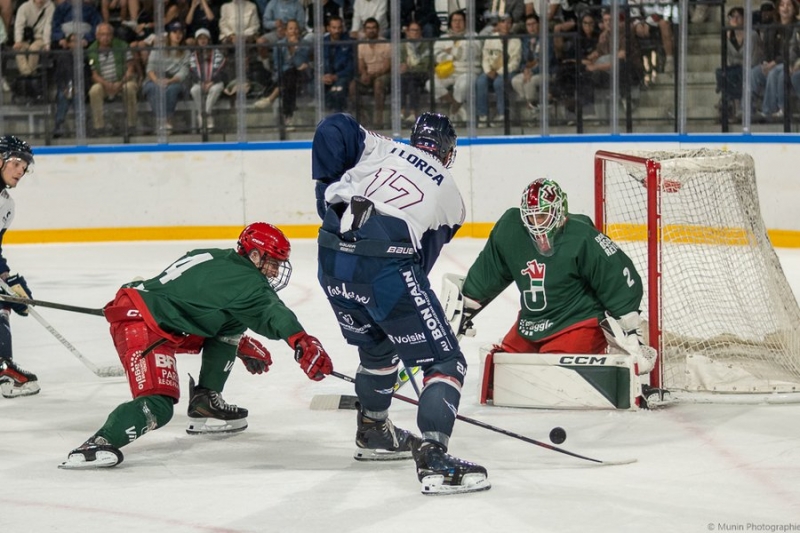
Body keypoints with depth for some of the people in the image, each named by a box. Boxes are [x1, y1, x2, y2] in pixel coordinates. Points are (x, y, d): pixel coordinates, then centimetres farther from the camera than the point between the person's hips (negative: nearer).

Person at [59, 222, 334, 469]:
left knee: (231, 324, 21)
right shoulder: (244, 280, -9)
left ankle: (205, 402, 22)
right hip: (139, 323, -11)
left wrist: (243, 345, 35)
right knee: (158, 406, -26)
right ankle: (96, 445, -35)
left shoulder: (220, 262, 19)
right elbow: (272, 313, -27)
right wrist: (303, 344, -40)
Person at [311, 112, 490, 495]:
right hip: (389, 265, -5)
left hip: (334, 261, 5)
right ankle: (433, 458, -17)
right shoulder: (450, 195, 19)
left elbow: (332, 130, 5)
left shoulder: (379, 149, 21)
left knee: (376, 347, 30)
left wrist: (328, 187, 11)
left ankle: (373, 434, 48)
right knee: (445, 361, 2)